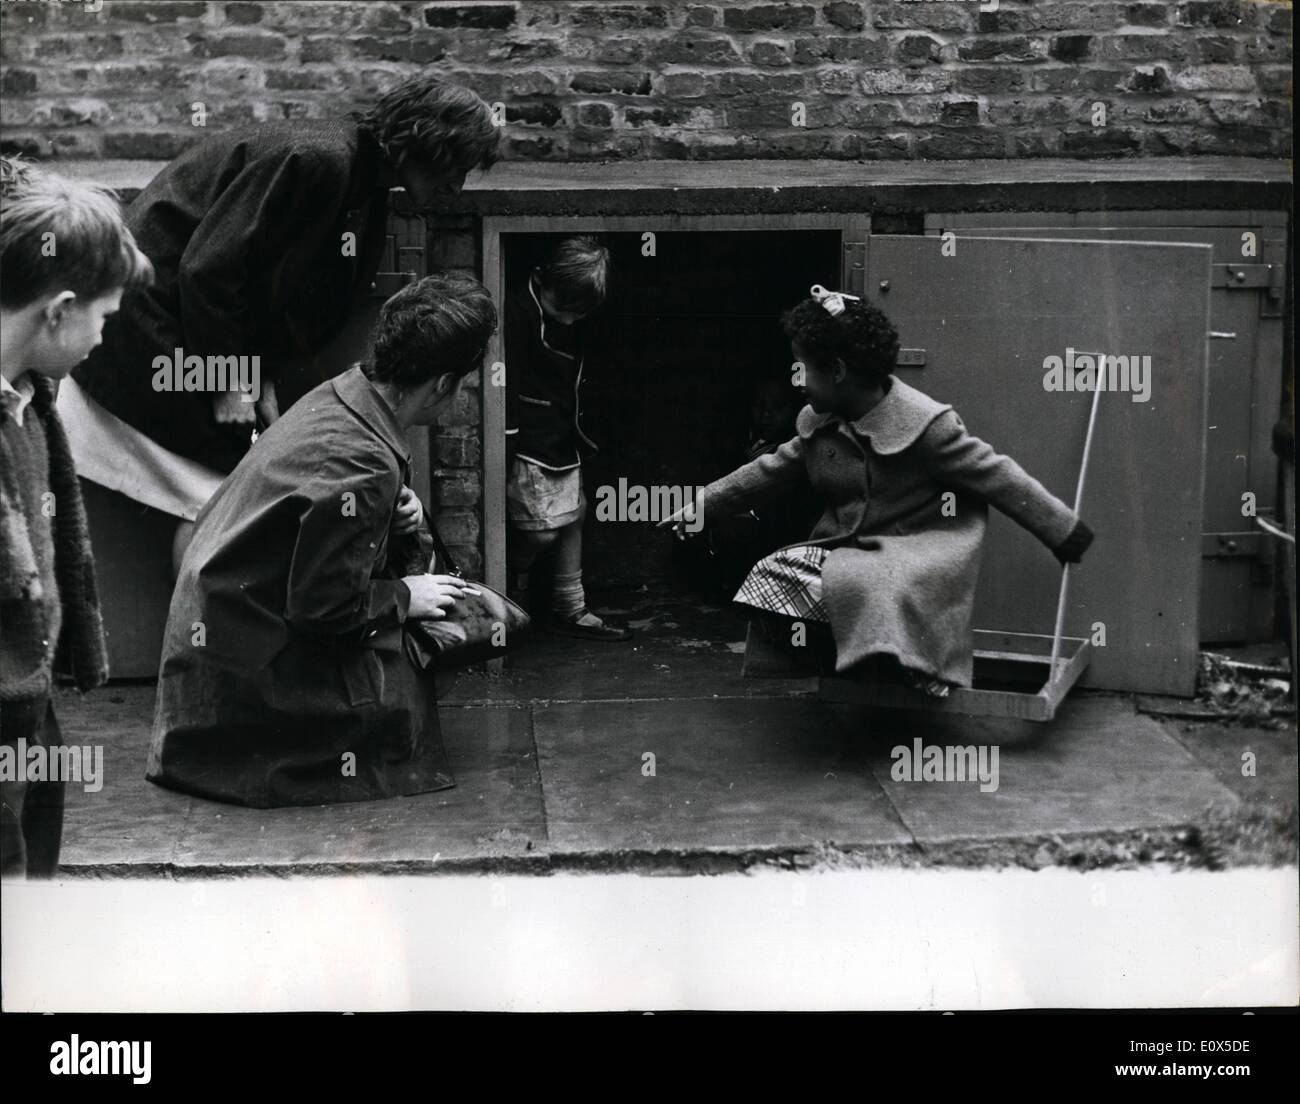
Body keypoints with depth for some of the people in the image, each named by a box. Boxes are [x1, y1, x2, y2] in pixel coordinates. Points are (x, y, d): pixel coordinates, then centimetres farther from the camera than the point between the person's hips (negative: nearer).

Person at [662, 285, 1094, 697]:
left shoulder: (922, 425, -17)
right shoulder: (817, 425, 4)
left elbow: (998, 477, -15)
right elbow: (770, 471, 17)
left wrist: (1065, 531, -12)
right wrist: (700, 506, 16)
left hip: (912, 555, -7)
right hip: (847, 550, 7)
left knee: (860, 586, -36)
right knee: (772, 577, -14)